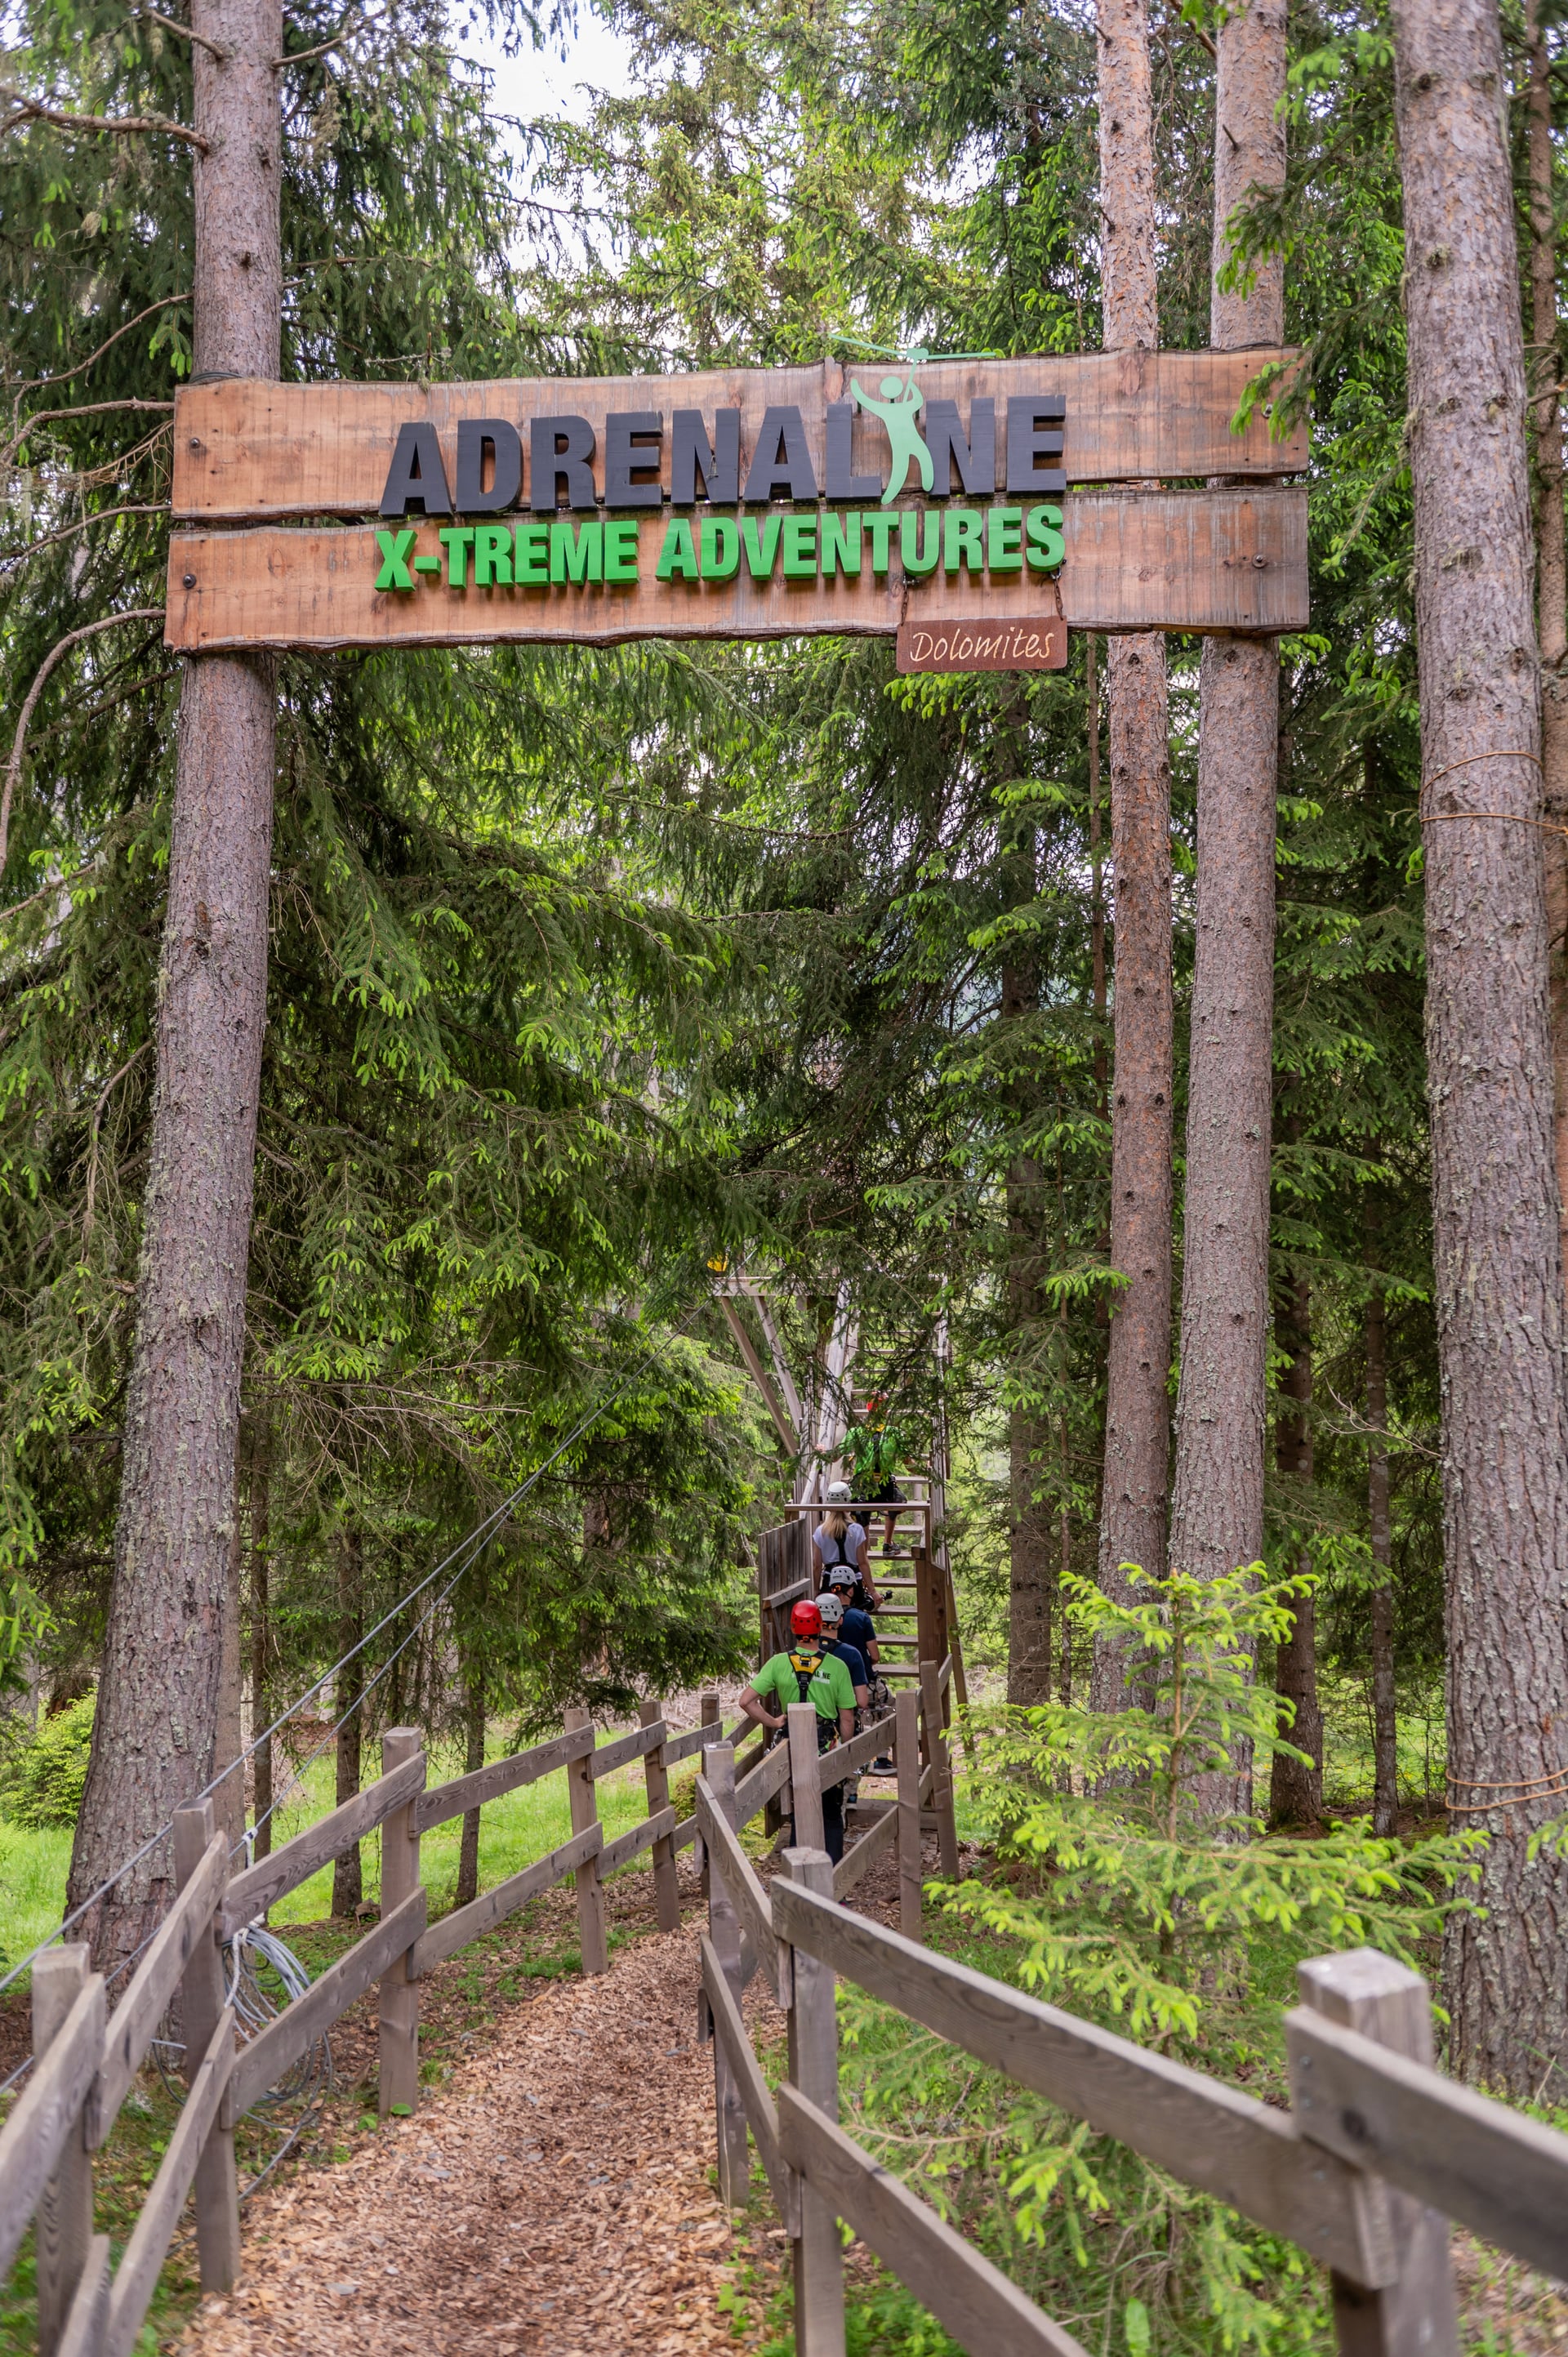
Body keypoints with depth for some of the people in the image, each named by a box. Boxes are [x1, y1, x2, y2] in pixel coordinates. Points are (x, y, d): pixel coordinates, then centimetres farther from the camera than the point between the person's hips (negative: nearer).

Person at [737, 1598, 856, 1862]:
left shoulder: (778, 1663, -8)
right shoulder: (837, 1667, -10)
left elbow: (746, 1701, -13)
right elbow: (847, 1719, -5)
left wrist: (773, 1722, -2)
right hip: (828, 1751, -1)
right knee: (831, 1818, 13)